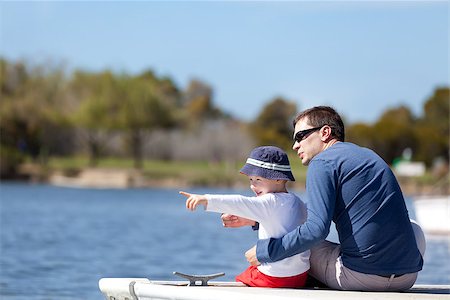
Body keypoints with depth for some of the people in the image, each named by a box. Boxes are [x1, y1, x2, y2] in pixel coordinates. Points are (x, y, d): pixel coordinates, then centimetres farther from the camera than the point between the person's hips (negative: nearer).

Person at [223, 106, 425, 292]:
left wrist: (265, 251, -8)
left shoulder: (323, 162, -4)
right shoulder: (366, 155, 22)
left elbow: (316, 228, -17)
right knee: (415, 231, 40)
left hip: (362, 277, -6)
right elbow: (312, 212, 28)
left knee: (295, 247, 17)